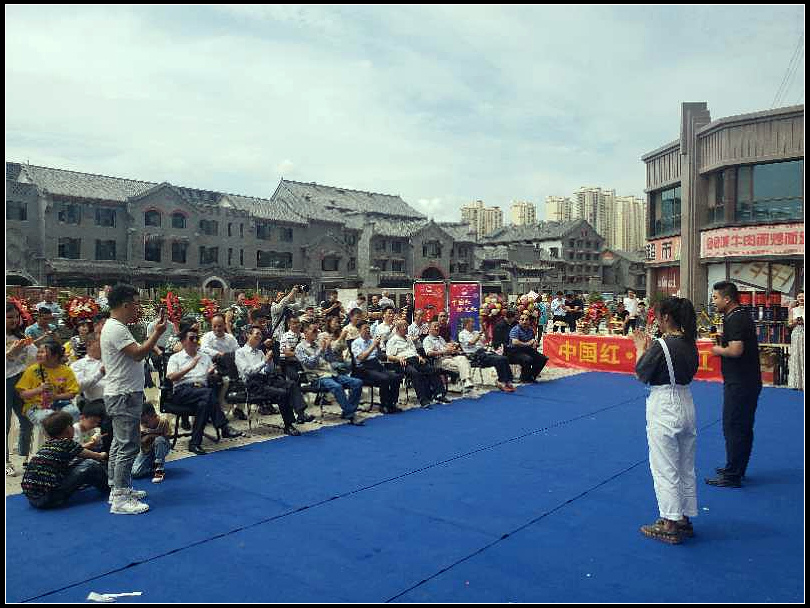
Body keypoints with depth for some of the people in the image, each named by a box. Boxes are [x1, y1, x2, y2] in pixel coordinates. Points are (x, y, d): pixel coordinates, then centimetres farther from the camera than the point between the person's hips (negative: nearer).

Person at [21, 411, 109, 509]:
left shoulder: (48, 444, 13)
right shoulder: (66, 443, -7)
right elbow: (94, 456, 10)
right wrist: (102, 456, 33)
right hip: (48, 499, -9)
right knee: (90, 465, -4)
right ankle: (108, 489, 17)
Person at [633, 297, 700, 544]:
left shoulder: (661, 345, -19)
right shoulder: (689, 343, 4)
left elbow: (641, 374, -10)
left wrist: (640, 349, 4)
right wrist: (648, 347, 12)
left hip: (664, 409, -8)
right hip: (686, 405, 8)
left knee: (665, 469, 2)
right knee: (686, 468, 17)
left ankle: (670, 525, 10)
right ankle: (684, 519, 28)